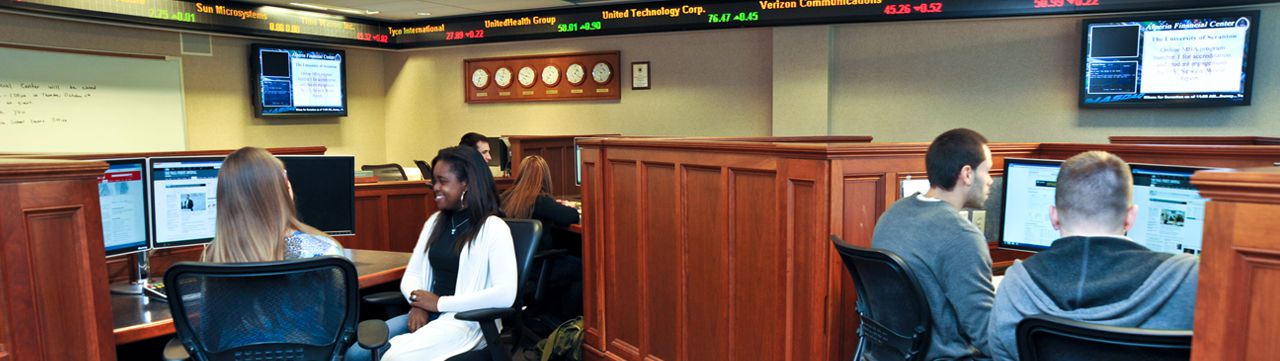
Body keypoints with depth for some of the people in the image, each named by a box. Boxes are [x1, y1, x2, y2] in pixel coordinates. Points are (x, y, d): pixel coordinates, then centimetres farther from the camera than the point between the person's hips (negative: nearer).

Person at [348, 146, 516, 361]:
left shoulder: (493, 228, -9)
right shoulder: (435, 222, 14)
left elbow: (505, 295, -20)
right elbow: (411, 275, 16)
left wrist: (440, 303, -17)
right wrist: (417, 304, -8)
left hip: (466, 320, -6)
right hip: (426, 315, 7)